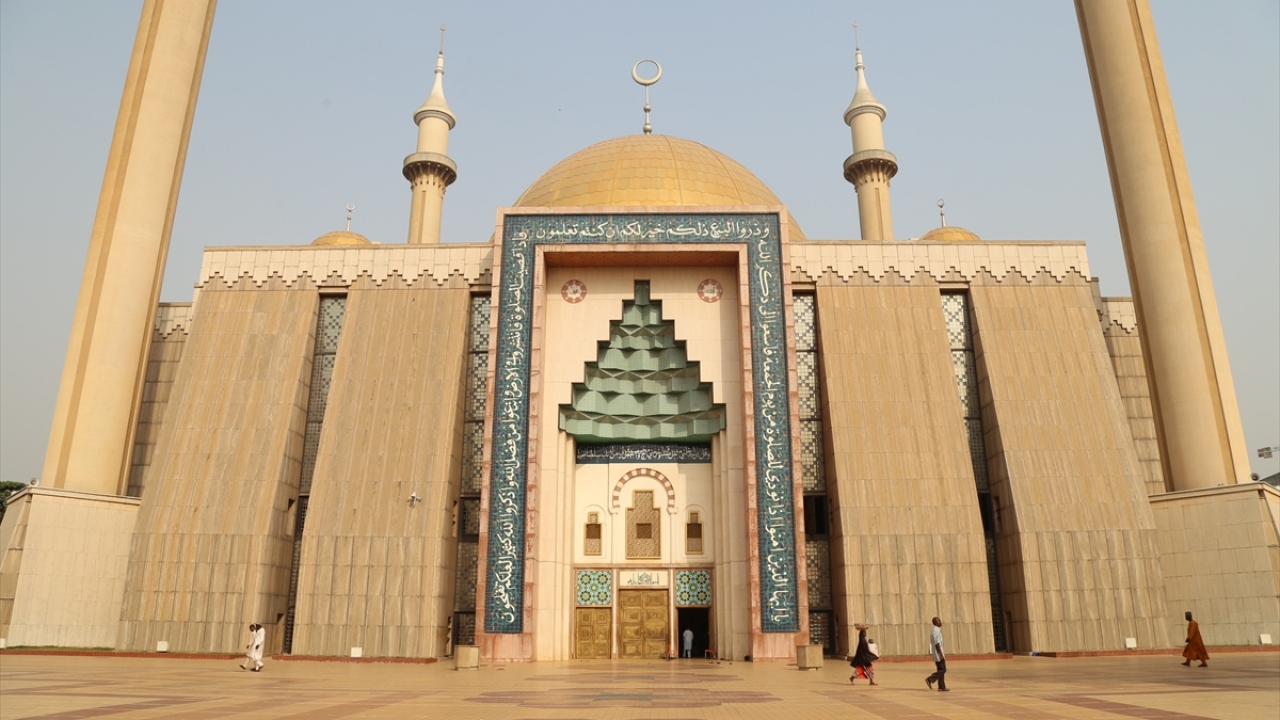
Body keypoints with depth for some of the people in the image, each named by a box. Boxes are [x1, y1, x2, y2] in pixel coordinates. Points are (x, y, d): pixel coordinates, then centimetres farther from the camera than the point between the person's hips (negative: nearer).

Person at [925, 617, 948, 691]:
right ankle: (930, 679, -7)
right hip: (938, 654, -10)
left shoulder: (936, 630, 16)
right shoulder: (936, 631, -17)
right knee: (942, 670, -7)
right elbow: (937, 644, -22)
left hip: (938, 654, 10)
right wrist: (941, 655, -21)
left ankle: (942, 687, 10)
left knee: (941, 670, 9)